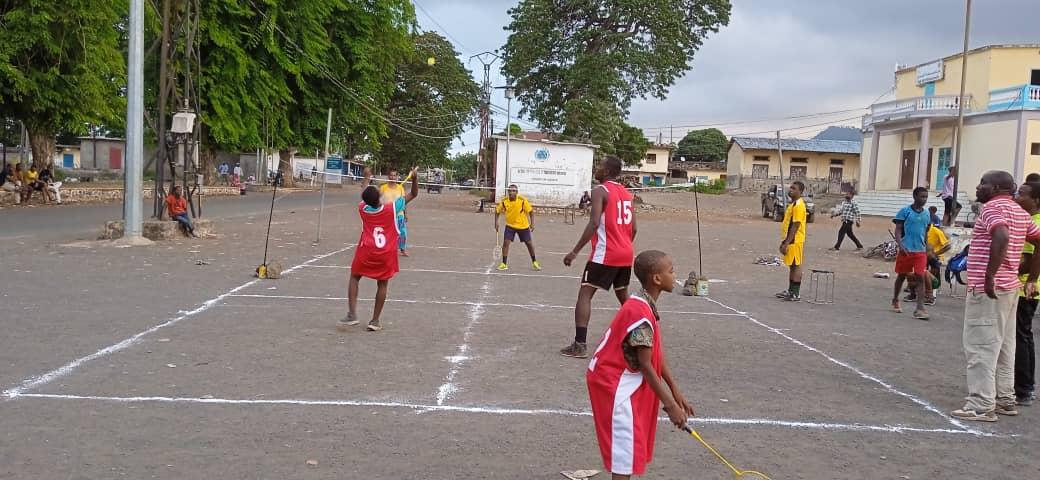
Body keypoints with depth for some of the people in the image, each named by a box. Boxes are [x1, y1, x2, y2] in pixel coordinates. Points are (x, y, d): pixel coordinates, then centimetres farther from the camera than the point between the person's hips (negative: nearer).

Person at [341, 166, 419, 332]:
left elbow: (365, 196, 22)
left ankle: (352, 315, 7)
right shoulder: (392, 208, -9)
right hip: (386, 254, -1)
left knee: (354, 277, 19)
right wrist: (414, 178, -12)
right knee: (382, 285, 11)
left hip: (366, 252, 1)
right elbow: (413, 194, 0)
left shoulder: (362, 209, -2)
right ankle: (375, 321, 11)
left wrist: (367, 178, 36)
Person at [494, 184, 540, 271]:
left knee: (529, 243, 7)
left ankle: (534, 262, 29)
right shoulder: (504, 201, -14)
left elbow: (531, 211, -10)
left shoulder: (523, 200, -20)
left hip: (523, 226, -1)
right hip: (510, 225, 1)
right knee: (506, 242, -13)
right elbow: (497, 211, 2)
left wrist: (532, 223, -15)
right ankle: (504, 264, -3)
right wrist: (496, 222, -6)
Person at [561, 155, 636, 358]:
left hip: (605, 254, -8)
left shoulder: (600, 191, -9)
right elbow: (633, 228, 14)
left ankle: (579, 345, -12)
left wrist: (575, 251, -18)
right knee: (624, 296, 23)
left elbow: (594, 223, -20)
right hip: (625, 255, 8)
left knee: (584, 294, -4)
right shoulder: (627, 193, 14)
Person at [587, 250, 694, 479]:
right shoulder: (641, 314, -25)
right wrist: (670, 405, -16)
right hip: (613, 383, -10)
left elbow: (657, 354, 9)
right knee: (626, 446, -5)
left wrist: (676, 393, 10)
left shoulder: (645, 306, 5)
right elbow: (646, 365, -22)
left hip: (622, 381, 10)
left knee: (633, 443, 16)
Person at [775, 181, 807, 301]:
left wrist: (787, 243, -22)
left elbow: (795, 226, -21)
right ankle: (790, 291, 21)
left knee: (796, 266, -5)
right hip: (790, 240, 10)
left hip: (795, 241, -10)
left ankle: (796, 294, -1)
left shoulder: (799, 205, -16)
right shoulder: (793, 204, 15)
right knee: (792, 266, 14)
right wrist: (784, 241, 20)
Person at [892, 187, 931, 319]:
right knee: (901, 276, 10)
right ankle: (895, 301, 30)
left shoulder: (926, 214, 10)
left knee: (920, 278, -6)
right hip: (906, 250, -3)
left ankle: (920, 308, -9)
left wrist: (926, 249, 20)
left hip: (920, 251, 3)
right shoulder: (905, 211, -4)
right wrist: (900, 245, -19)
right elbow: (898, 229, -7)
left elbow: (926, 233, 20)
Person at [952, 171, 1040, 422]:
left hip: (987, 289, -10)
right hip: (1010, 288, 10)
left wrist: (990, 275, -28)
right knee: (1003, 346, 16)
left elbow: (1002, 238, -30)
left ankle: (981, 406, -5)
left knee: (980, 348, -6)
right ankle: (1005, 399, 24)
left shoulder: (993, 207, -12)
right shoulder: (1019, 212, 16)